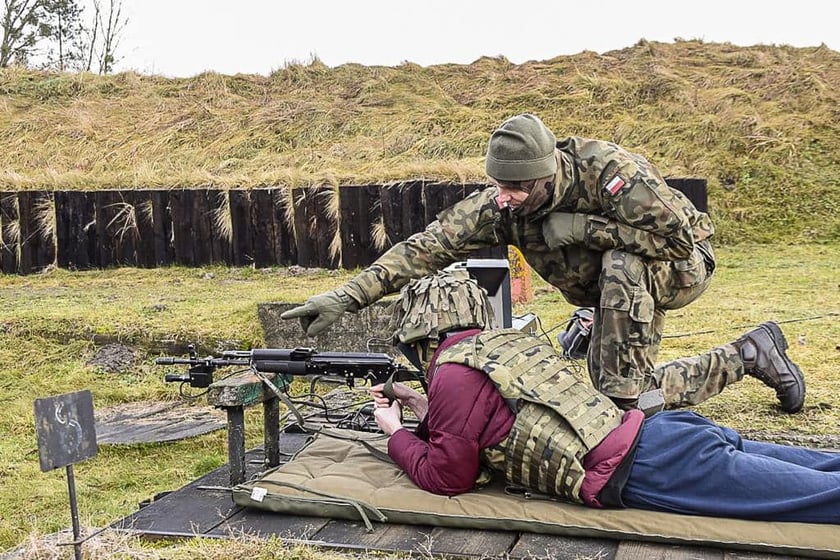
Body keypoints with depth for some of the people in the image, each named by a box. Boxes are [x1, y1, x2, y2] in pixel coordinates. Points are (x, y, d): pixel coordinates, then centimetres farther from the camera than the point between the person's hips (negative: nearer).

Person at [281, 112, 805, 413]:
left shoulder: (610, 171, -37)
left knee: (622, 265, -38)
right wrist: (349, 294, -37)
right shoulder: (501, 204, -22)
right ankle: (749, 354, 24)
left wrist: (582, 227, -36)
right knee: (633, 392, -1)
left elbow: (679, 238, -35)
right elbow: (431, 244, -28)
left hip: (682, 266, -6)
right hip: (619, 289, 6)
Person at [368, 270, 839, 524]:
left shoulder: (453, 372, -3)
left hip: (641, 471, -8)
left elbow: (447, 478, 2)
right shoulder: (508, 341, 23)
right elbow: (491, 419, 34)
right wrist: (426, 411, 28)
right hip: (655, 432, 8)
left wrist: (397, 434, 17)